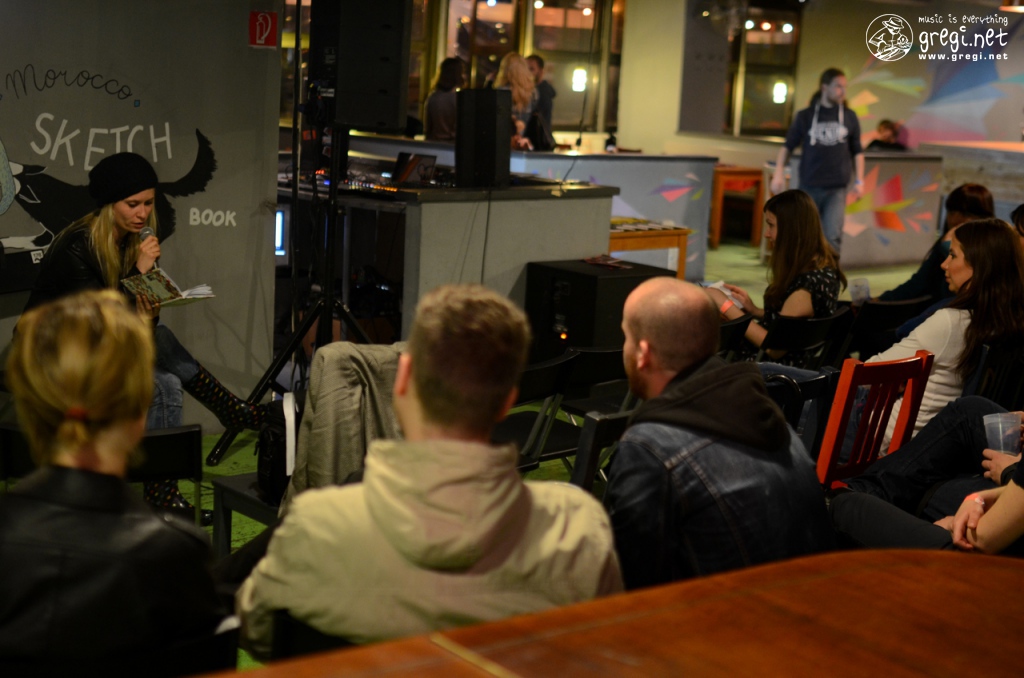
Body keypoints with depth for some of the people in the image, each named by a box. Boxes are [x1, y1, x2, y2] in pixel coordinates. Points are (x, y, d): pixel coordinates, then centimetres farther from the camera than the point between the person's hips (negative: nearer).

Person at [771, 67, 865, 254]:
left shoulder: (849, 117, 6)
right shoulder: (805, 116, 1)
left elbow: (857, 151, 14)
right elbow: (788, 146, 7)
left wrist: (859, 180, 7)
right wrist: (779, 173, -4)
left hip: (837, 189, 0)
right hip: (809, 186, 0)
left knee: (833, 237, -12)